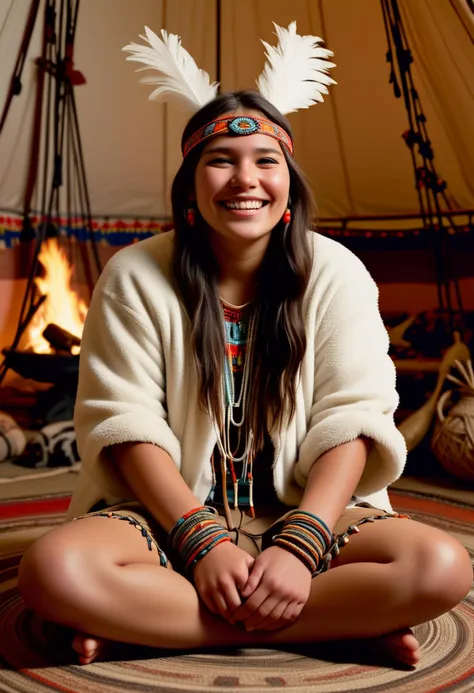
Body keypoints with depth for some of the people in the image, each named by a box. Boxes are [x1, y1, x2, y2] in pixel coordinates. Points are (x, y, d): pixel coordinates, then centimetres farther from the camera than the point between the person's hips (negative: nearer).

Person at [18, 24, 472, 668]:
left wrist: (299, 545, -21)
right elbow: (126, 423, -8)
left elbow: (350, 422, -8)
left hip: (309, 515, 1)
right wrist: (203, 542, -19)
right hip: (169, 514, 0)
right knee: (55, 569, -31)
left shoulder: (335, 273, -2)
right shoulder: (134, 276, -3)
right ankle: (348, 623, -20)